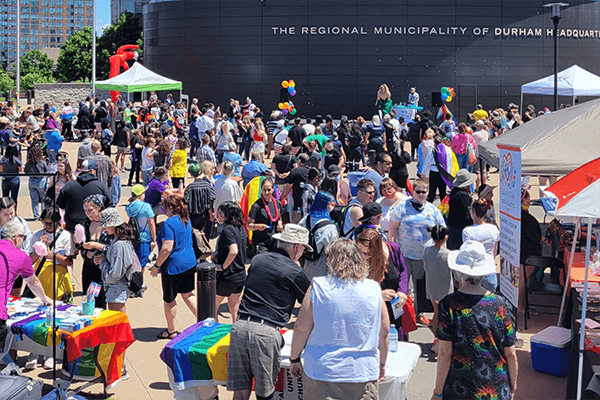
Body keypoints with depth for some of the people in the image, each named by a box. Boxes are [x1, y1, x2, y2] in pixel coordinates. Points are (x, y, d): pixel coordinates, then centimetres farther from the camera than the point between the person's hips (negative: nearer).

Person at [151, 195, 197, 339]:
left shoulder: (169, 223, -20)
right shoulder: (186, 220, 7)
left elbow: (167, 248, -24)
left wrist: (156, 266, -15)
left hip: (174, 266, -8)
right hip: (190, 262, 8)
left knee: (169, 300, 8)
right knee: (188, 294, 18)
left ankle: (171, 331, 20)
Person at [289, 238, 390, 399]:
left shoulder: (318, 287, -7)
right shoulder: (374, 290, -1)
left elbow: (301, 328, -5)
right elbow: (384, 332, 6)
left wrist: (294, 359, 10)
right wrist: (381, 364, 20)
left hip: (321, 372, -1)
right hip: (362, 374, 1)